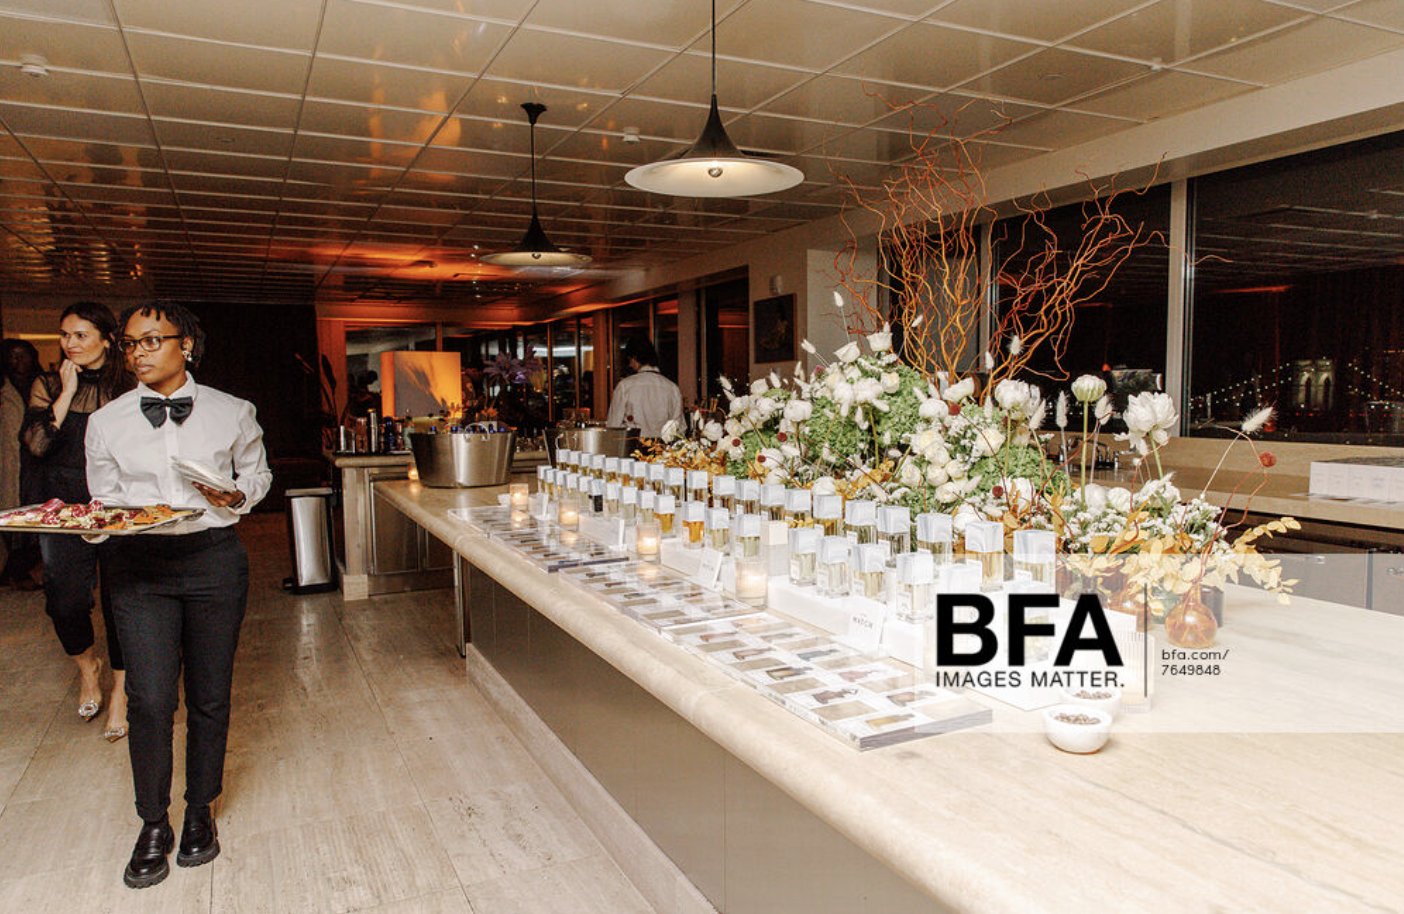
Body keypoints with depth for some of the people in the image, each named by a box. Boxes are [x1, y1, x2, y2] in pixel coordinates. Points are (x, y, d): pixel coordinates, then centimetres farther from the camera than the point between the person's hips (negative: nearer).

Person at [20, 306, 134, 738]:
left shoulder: (130, 387, 3)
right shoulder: (47, 385, 7)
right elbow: (35, 443, -7)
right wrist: (67, 393, -8)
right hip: (62, 505, 1)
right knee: (65, 598, -4)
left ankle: (119, 691, 16)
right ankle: (87, 665, 28)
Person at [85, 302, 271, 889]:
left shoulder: (231, 413, 3)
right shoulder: (106, 421, 6)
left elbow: (258, 473, 15)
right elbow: (103, 496, 12)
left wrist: (235, 495, -6)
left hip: (214, 559, 0)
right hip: (139, 564, 0)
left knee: (209, 696, 8)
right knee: (150, 698, -5)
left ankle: (200, 812, 28)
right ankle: (153, 825, 16)